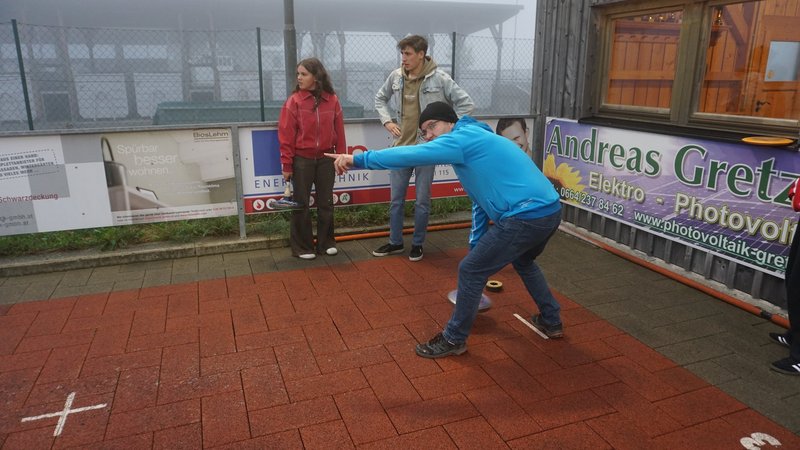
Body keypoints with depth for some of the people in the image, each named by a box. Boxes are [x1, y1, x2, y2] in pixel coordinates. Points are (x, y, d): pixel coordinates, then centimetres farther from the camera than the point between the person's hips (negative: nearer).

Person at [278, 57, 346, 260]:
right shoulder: (294, 101, -7)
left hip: (326, 159, 2)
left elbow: (339, 132, 4)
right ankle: (302, 246, 18)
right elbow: (286, 135, -7)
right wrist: (286, 164, -8)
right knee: (301, 204, 6)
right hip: (302, 160, -2)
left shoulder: (332, 100, 0)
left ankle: (326, 242, 25)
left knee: (326, 202, 11)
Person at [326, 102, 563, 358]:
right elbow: (481, 203, 28)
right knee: (523, 262, 36)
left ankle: (454, 340, 18)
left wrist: (359, 159, -15)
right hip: (550, 211, 10)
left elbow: (411, 155, -17)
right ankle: (551, 322, 47)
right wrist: (475, 248, 28)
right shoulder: (473, 144, 24)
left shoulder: (463, 137, -6)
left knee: (470, 271, 2)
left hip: (526, 217, -10)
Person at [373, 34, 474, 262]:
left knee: (422, 201, 6)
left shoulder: (440, 79, -11)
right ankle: (395, 242, 27)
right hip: (401, 147, 4)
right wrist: (387, 121, 6)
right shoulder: (396, 76, 1)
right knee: (396, 198, 11)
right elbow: (380, 98, 20)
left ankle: (417, 244, 23)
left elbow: (466, 104, -6)